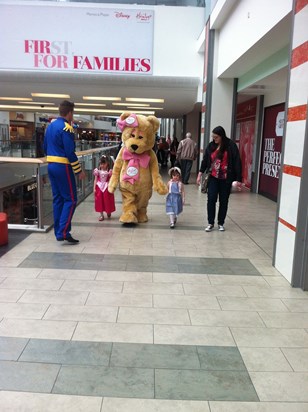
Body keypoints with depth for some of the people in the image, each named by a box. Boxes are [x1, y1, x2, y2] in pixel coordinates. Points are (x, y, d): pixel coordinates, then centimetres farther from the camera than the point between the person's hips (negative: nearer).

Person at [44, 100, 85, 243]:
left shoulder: (50, 126, 13)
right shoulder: (66, 128, -14)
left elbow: (45, 147, 19)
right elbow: (70, 152, -18)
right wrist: (79, 171, -13)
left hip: (51, 166, 9)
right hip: (63, 167, -9)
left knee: (57, 198, 12)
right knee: (70, 199, -4)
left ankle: (58, 232, 15)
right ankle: (63, 232, -10)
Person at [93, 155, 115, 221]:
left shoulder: (109, 171, -5)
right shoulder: (97, 170, 0)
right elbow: (95, 180, 2)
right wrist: (94, 188, -2)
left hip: (107, 187, -1)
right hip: (99, 187, 1)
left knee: (107, 200, 5)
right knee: (100, 201, 3)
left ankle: (108, 212, 30)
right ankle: (101, 214, 13)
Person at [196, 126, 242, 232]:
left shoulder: (231, 145, -9)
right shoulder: (211, 145, 2)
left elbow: (237, 162, -8)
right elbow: (205, 160, 8)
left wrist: (238, 179, -10)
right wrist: (200, 174, 3)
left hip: (226, 179, -2)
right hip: (213, 177, 3)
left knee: (223, 201, 8)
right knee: (211, 200, -3)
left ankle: (221, 223, 20)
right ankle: (211, 223, 7)